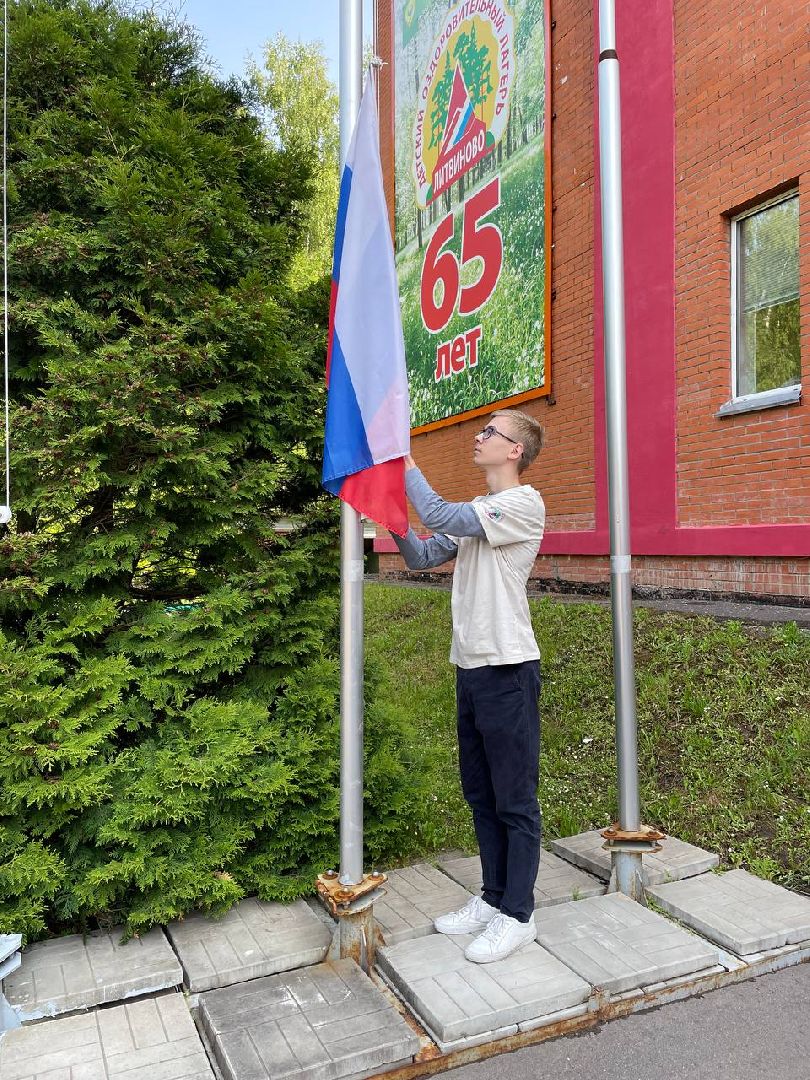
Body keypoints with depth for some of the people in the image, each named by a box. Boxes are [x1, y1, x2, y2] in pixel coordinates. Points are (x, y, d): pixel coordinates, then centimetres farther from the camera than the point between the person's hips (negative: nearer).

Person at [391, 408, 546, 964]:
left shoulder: (524, 503, -11)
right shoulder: (474, 514, 16)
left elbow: (441, 516, -21)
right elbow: (420, 557, 12)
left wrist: (404, 463, -10)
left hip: (508, 669, -9)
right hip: (470, 667, 9)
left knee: (515, 801, 4)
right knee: (481, 795, 17)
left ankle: (517, 915, 18)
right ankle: (494, 897, 32)